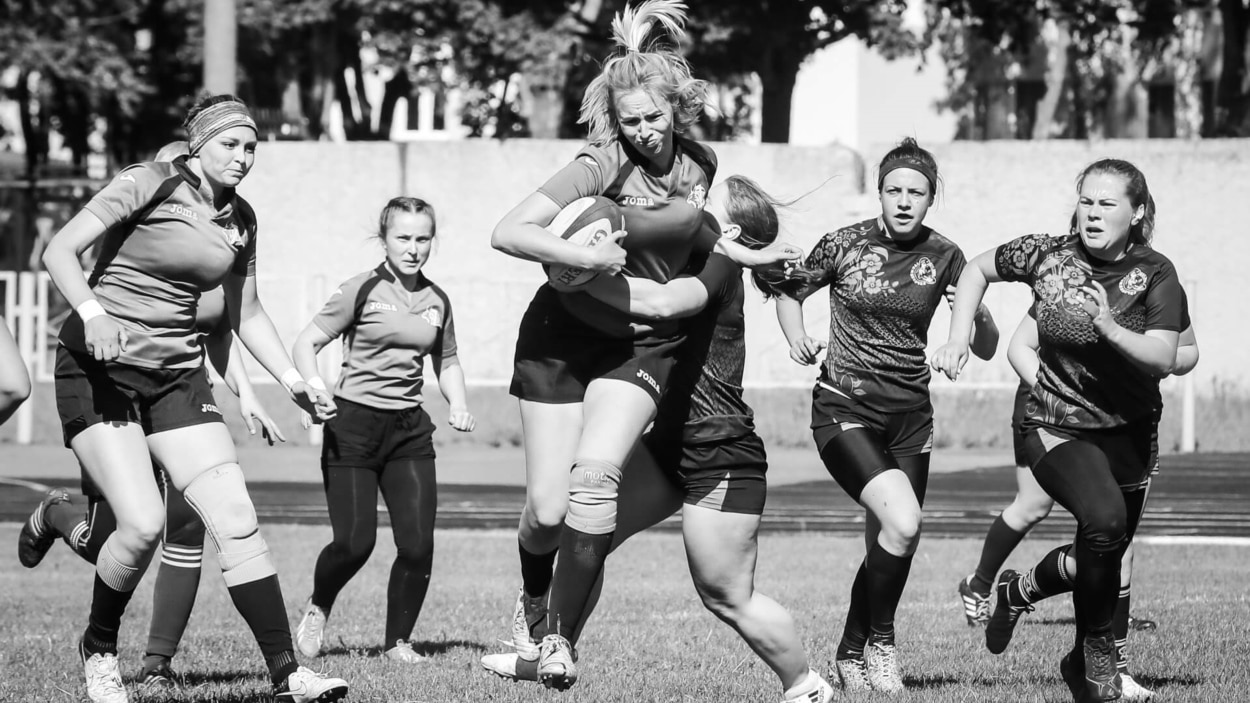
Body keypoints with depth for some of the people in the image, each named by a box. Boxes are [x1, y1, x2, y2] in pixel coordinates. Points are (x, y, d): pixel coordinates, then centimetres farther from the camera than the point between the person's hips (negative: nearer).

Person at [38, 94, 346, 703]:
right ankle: (98, 650, 8)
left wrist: (292, 380, 10)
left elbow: (246, 314, 22)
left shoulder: (240, 219, 10)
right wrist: (92, 313, -33)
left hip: (176, 375, 6)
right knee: (143, 523, -19)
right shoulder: (148, 184, -9)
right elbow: (59, 251, -16)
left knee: (235, 520, -9)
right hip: (98, 371, -6)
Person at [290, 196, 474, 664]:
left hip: (409, 428, 4)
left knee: (418, 543, -8)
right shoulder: (362, 291, -5)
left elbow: (446, 361, 24)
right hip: (354, 424, -4)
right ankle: (318, 609, 21)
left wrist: (458, 404, 6)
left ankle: (398, 640, 10)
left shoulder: (436, 301, 9)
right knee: (355, 542, -11)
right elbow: (306, 343, -4)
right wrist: (315, 388, -21)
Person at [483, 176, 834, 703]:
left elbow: (662, 302, -34)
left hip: (721, 460, -9)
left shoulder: (719, 268, -17)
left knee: (727, 598, -3)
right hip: (671, 444, 9)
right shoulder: (695, 263, 12)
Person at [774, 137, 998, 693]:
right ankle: (880, 640, -3)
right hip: (844, 411, -3)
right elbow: (789, 293, 12)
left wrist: (975, 313, -20)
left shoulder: (943, 258, 1)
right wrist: (797, 336, -8)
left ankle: (852, 654, 27)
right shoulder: (843, 245, -5)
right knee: (902, 521, -24)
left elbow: (986, 349, 2)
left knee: (888, 546, 4)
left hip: (910, 417, 4)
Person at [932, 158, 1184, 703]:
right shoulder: (1047, 255, -8)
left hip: (1129, 433, 3)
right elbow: (978, 270, 10)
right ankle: (1096, 652, -11)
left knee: (1105, 558, 15)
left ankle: (1021, 590, 47)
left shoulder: (1154, 274, -9)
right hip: (1058, 429, -3)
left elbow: (1163, 359, -19)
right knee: (1104, 518, -30)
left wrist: (1110, 330, -35)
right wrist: (958, 340, 1)